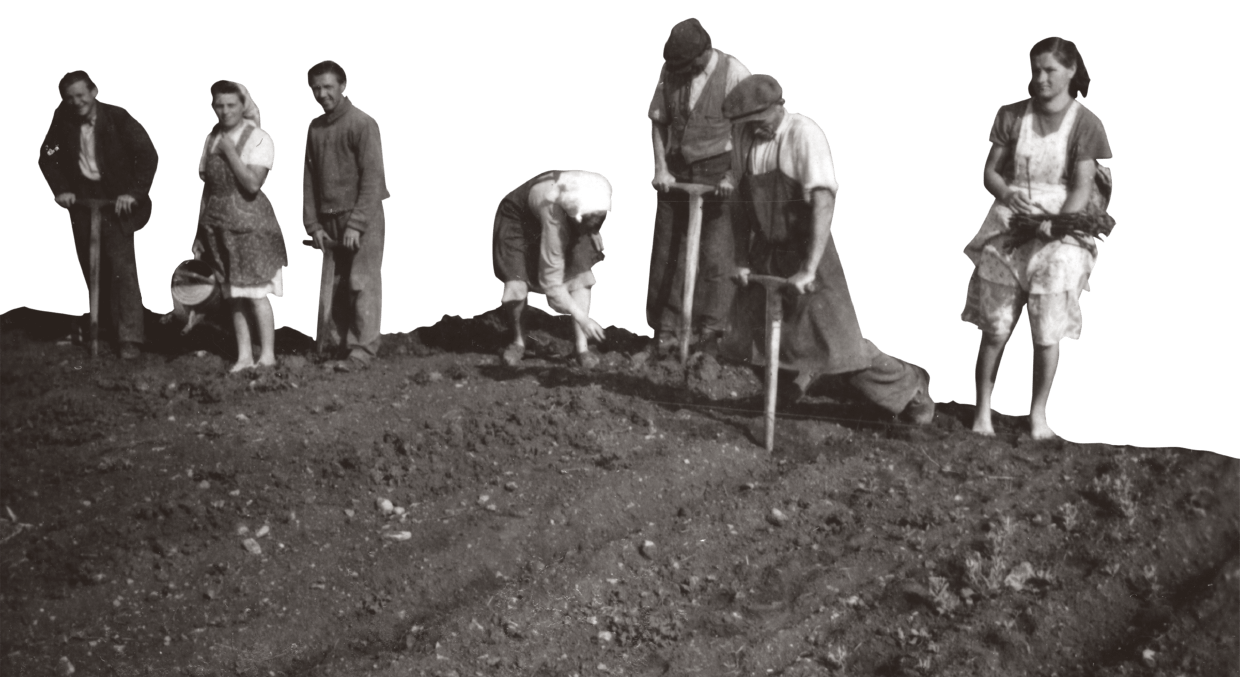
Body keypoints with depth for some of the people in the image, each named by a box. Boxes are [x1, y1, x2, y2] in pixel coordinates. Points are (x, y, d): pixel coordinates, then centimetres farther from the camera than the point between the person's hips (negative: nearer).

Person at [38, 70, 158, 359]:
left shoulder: (118, 117, -15)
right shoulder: (63, 121, -5)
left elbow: (149, 156, -16)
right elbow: (47, 156, 7)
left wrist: (133, 193, -23)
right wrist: (60, 189, -5)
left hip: (117, 202, -4)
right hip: (82, 202, 5)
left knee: (123, 266, -11)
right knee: (92, 269, 11)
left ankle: (130, 336, -11)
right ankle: (106, 325, 26)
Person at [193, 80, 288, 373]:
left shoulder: (258, 139, -8)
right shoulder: (212, 138, 9)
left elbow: (253, 184, -19)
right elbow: (207, 186, 12)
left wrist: (229, 151, -16)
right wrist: (200, 231, 11)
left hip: (250, 224, -5)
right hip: (219, 225, 5)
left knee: (255, 291, -6)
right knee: (234, 293, 7)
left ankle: (267, 355, 2)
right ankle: (244, 355, 12)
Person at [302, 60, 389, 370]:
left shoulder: (362, 123, -9)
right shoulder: (314, 128, 10)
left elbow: (373, 176, -14)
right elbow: (309, 178, 12)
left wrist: (357, 224, -17)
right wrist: (313, 224, 4)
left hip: (364, 219, -6)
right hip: (330, 221, 6)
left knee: (363, 283, -6)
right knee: (331, 284, 7)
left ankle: (364, 350, -5)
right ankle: (330, 344, 14)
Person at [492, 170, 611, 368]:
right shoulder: (554, 214, -46)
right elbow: (551, 281, -40)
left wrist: (592, 234, 1)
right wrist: (582, 318, -40)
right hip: (518, 217, -5)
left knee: (580, 271, -16)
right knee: (515, 282, -21)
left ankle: (582, 348, -9)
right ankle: (517, 339, 10)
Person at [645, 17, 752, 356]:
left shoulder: (734, 73, -11)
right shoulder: (670, 70, 2)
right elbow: (658, 122, 8)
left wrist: (734, 177, -14)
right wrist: (661, 169, -1)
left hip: (718, 176, -4)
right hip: (676, 174, 4)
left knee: (716, 257, -3)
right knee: (666, 253, 6)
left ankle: (710, 332, 6)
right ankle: (665, 328, 16)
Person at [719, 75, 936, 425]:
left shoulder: (804, 133, -17)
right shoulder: (746, 137, 0)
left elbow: (823, 203, -24)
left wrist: (809, 269, -29)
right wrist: (740, 259, 6)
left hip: (808, 251, -6)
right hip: (765, 254, 6)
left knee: (839, 341, -6)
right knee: (742, 340, 7)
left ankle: (909, 385, 12)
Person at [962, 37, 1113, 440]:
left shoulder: (1085, 123, -3)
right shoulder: (1012, 116, 4)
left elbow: (1081, 187, -8)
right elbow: (989, 172, 5)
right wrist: (1007, 194, -16)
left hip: (1059, 228, -2)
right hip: (1008, 226, 2)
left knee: (1047, 332, -1)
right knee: (995, 328, 0)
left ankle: (1038, 413, 14)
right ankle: (983, 410, 11)